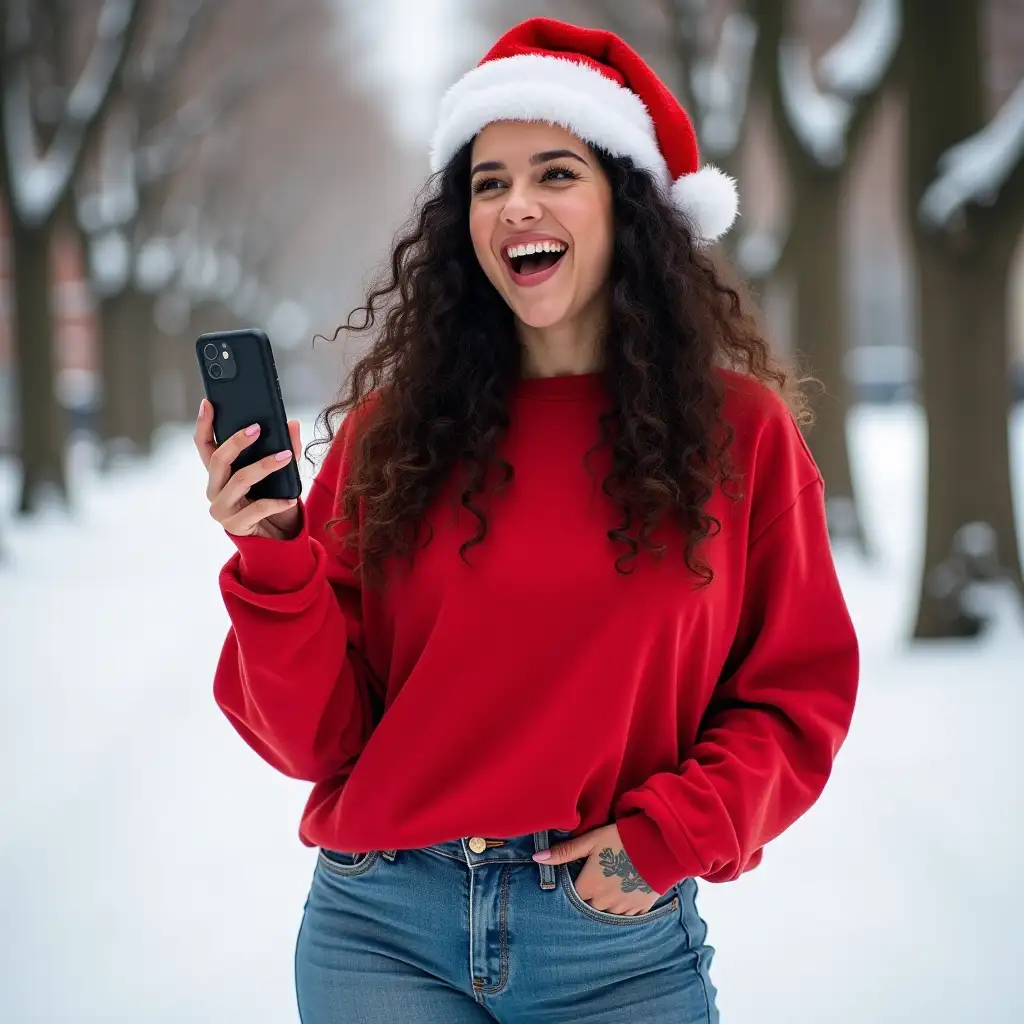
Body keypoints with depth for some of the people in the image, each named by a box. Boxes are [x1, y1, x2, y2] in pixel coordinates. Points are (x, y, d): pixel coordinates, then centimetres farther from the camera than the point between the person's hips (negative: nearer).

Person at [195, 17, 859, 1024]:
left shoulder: (739, 430, 0)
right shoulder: (389, 430, 1)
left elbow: (796, 694, 3)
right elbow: (317, 739, 0)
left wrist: (670, 836, -10)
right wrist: (275, 557, -15)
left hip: (620, 943, 0)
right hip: (383, 929, 0)